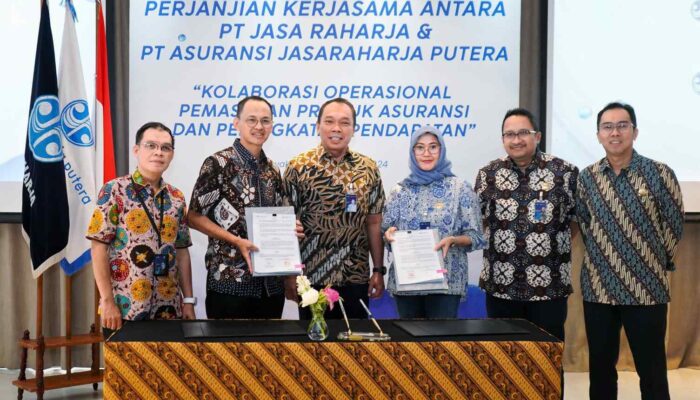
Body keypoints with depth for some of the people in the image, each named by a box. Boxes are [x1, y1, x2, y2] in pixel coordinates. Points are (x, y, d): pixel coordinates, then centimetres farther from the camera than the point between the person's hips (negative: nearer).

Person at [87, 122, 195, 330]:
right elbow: (98, 248, -9)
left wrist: (188, 301, 7)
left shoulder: (176, 197, 9)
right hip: (125, 308, -4)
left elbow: (182, 251, 12)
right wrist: (107, 301, -13)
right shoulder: (114, 190, -5)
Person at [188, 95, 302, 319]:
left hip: (272, 284, 6)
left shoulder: (273, 171, 11)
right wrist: (237, 241, -17)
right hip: (229, 283, -5)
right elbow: (194, 217, -7)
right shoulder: (218, 164, -6)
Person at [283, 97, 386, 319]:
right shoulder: (299, 167, -4)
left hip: (356, 277, 2)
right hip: (312, 276, -2)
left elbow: (374, 223, 8)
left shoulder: (368, 168, 4)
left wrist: (379, 270, 4)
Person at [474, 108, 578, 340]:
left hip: (549, 287, -2)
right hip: (500, 285, 2)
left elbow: (578, 218, 4)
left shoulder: (564, 173, -5)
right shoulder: (488, 175, 3)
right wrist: (499, 242, 5)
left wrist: (553, 243, 1)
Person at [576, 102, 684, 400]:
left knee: (651, 370, 4)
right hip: (597, 287, 3)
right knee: (600, 367, 12)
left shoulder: (660, 174, -7)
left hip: (647, 288, -3)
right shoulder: (586, 177, 3)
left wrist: (658, 262, 10)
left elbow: (674, 226, 1)